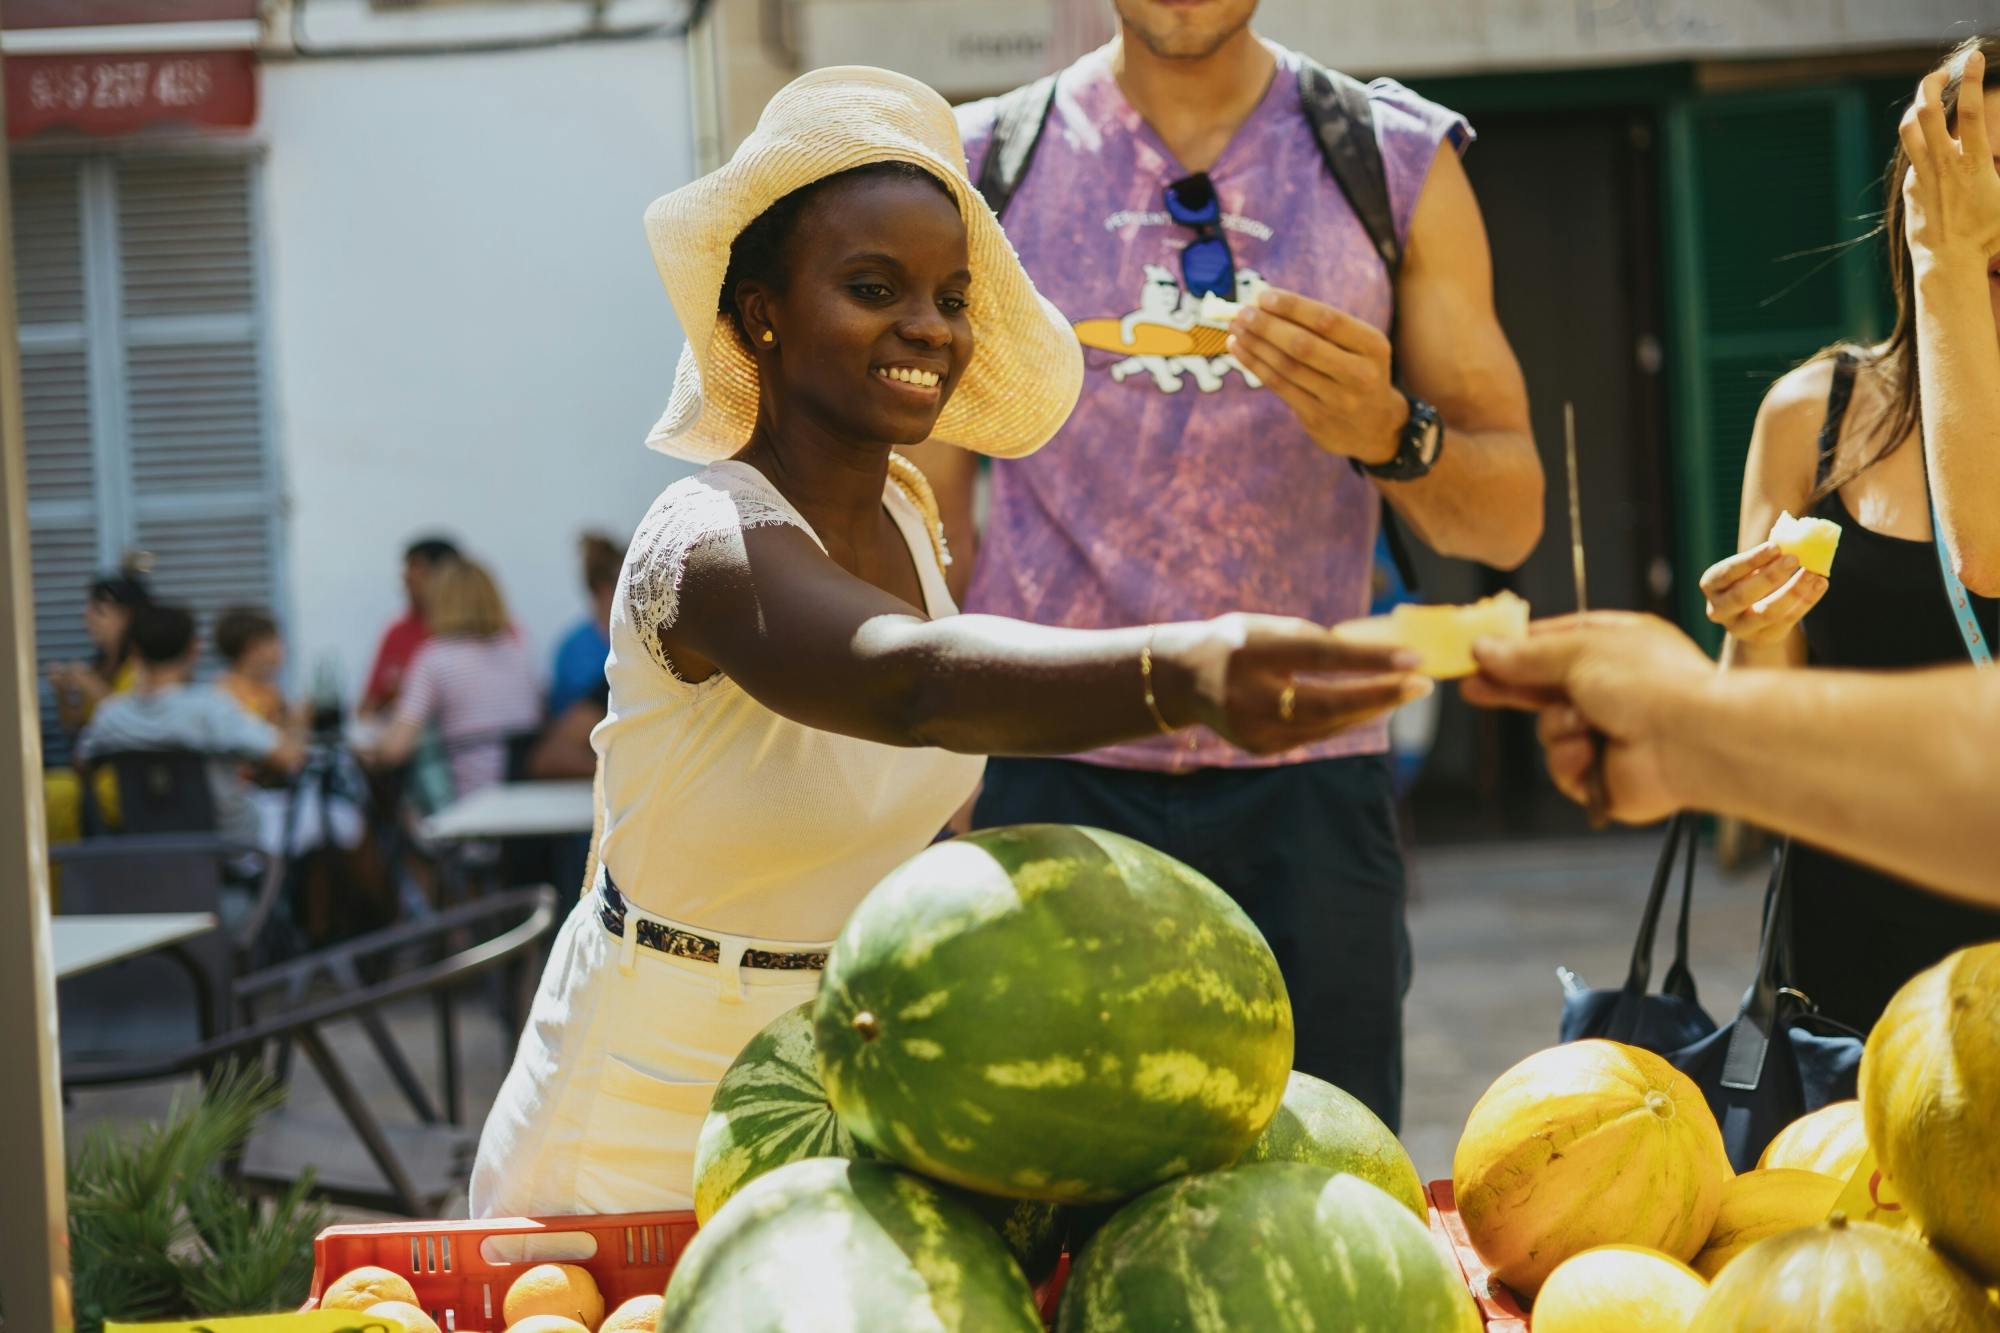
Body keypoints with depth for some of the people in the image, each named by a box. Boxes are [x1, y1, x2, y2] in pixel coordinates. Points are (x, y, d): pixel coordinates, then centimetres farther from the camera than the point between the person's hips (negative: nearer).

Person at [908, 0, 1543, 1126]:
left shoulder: (1399, 162, 7)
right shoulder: (981, 170, 7)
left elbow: (1509, 518, 5)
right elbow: (928, 526, 8)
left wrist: (1389, 436, -16)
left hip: (1308, 787, 1)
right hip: (1051, 774, 0)